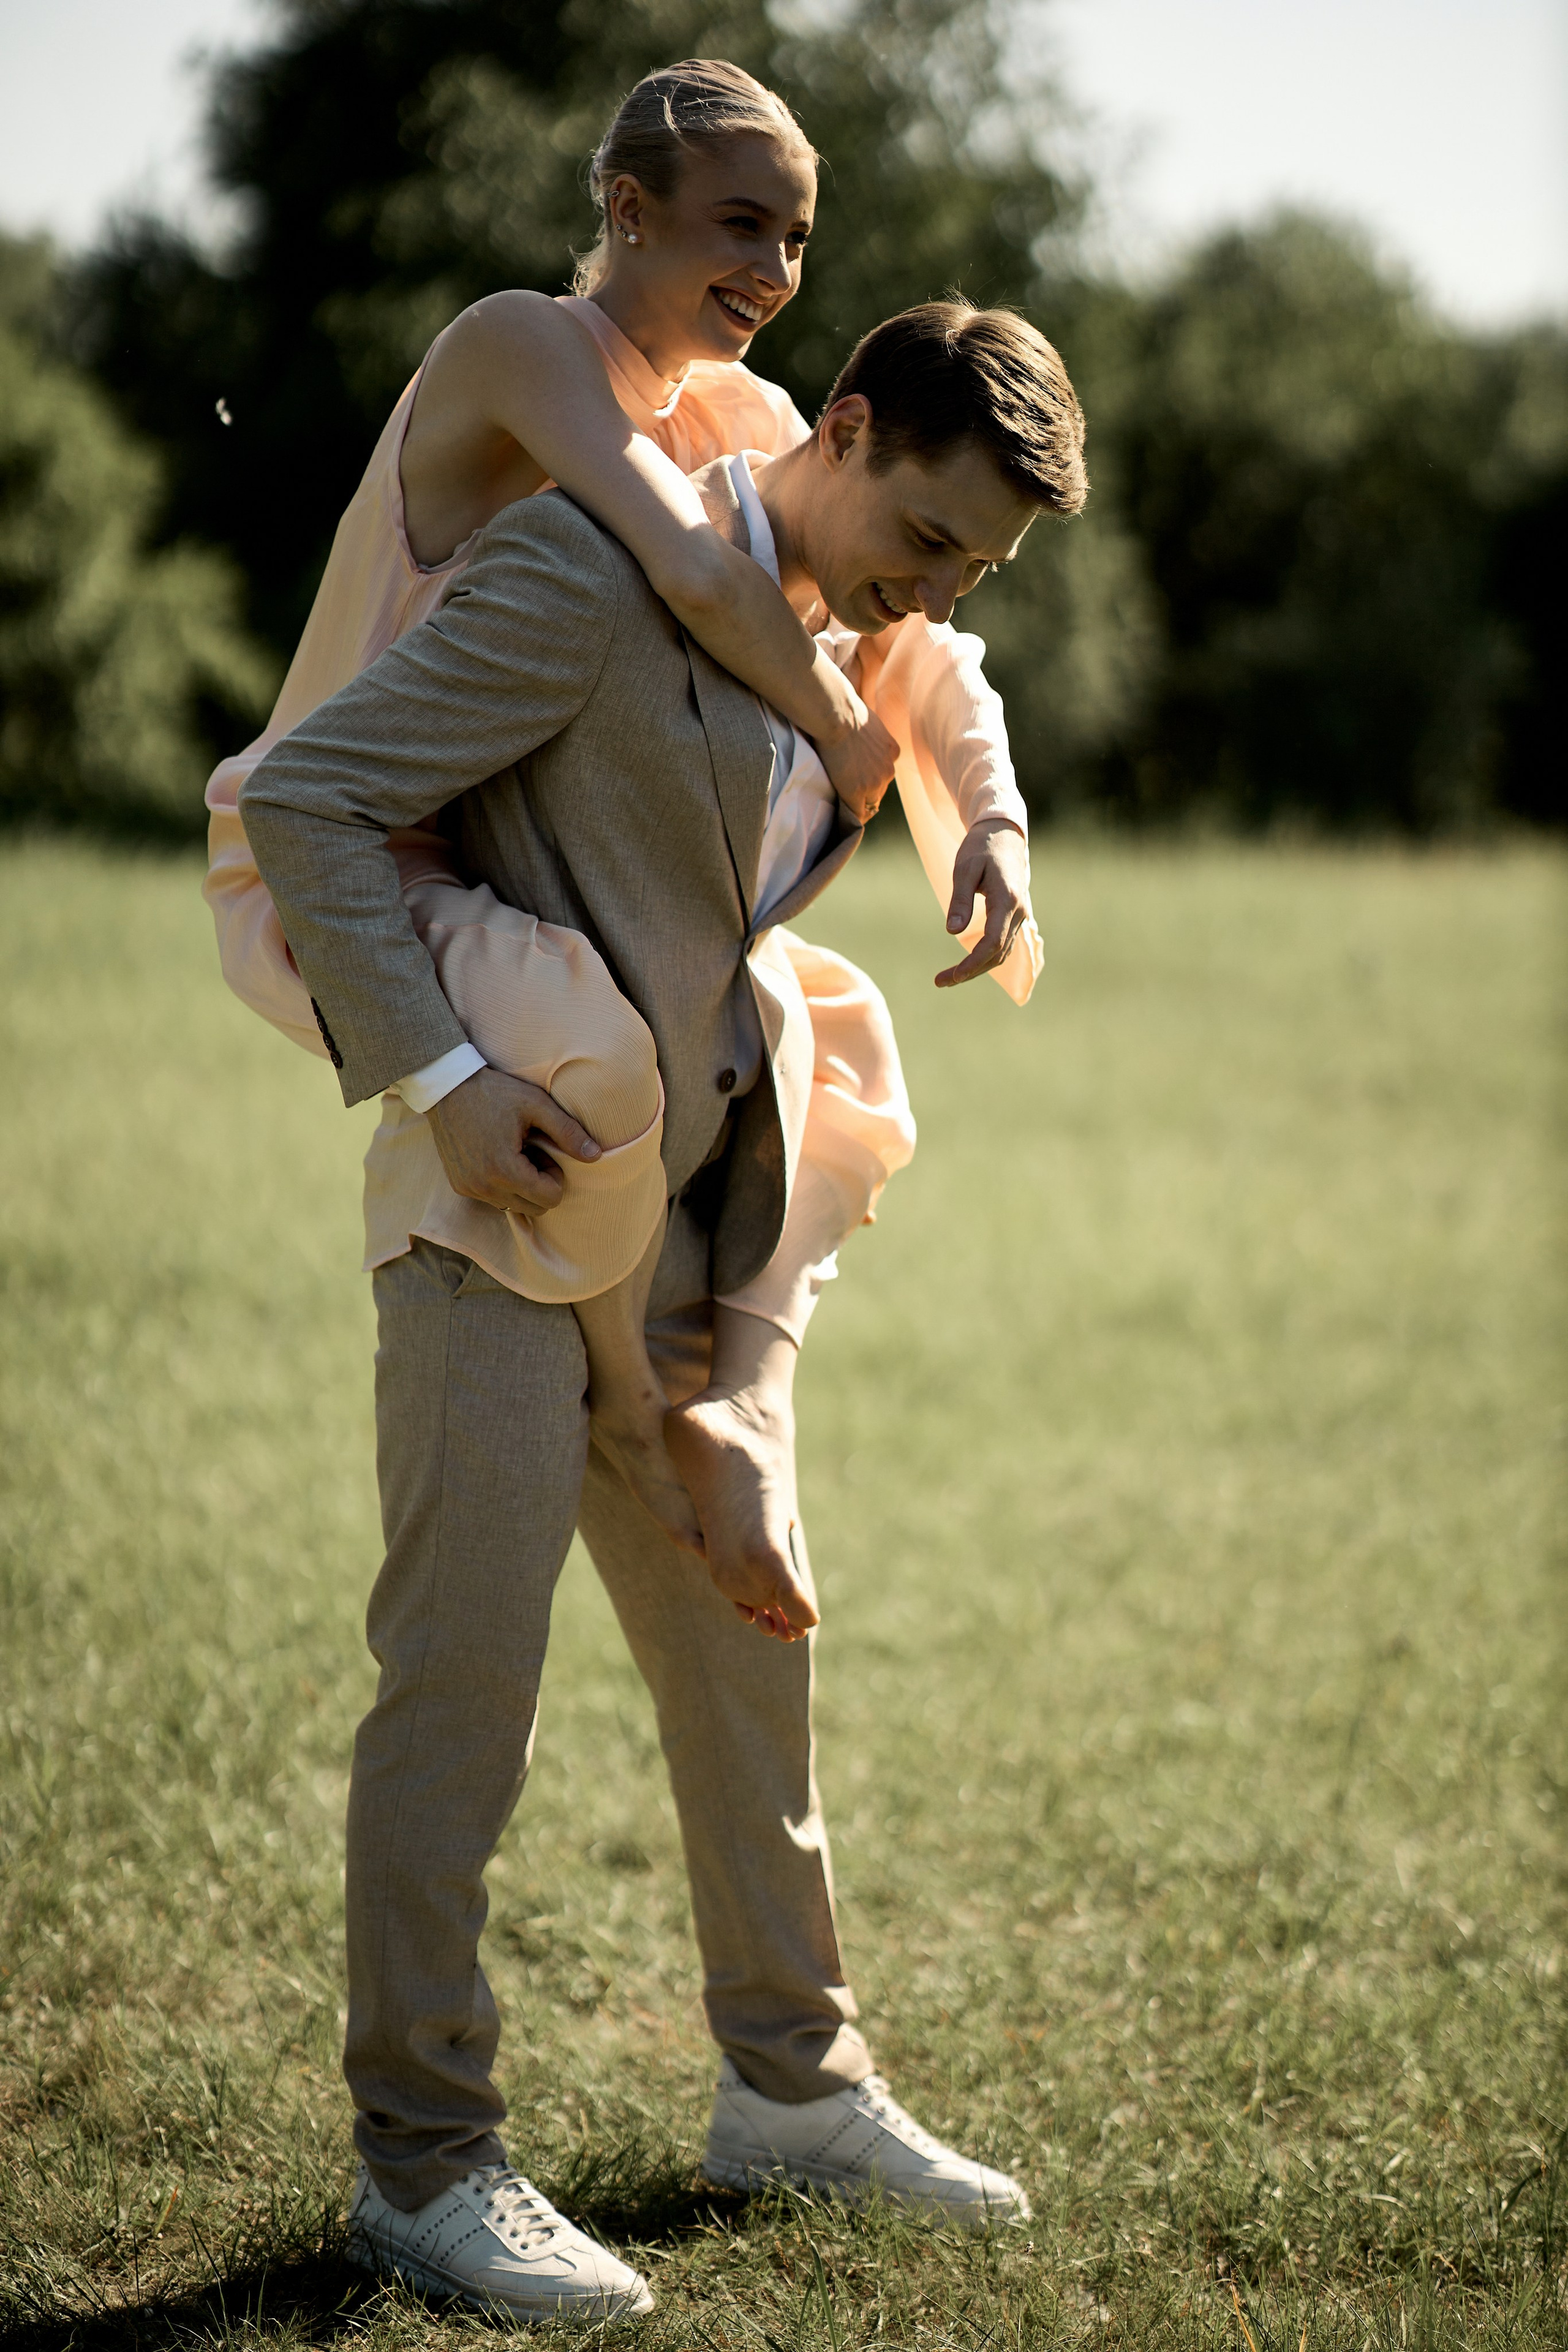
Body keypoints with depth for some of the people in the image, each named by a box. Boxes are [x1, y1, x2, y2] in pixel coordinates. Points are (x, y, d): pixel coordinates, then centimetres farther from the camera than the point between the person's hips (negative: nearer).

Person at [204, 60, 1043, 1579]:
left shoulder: (742, 425, 4)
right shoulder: (519, 346, -20)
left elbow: (912, 637, 6)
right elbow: (698, 580, -34)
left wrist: (991, 828, -12)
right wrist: (841, 739, -19)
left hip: (473, 889, 9)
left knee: (835, 1037, 13)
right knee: (595, 1044, -37)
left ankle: (728, 1401, 2)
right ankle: (628, 1390, -12)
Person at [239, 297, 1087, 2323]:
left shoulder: (853, 653, 11)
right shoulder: (589, 569, -15)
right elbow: (299, 799, -18)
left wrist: (737, 1269, 12)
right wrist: (447, 1072, -25)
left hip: (674, 1230, 9)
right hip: (500, 1201, -8)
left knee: (746, 1642, 15)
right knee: (461, 1679, -5)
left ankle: (793, 2082, 30)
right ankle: (424, 2162, 4)